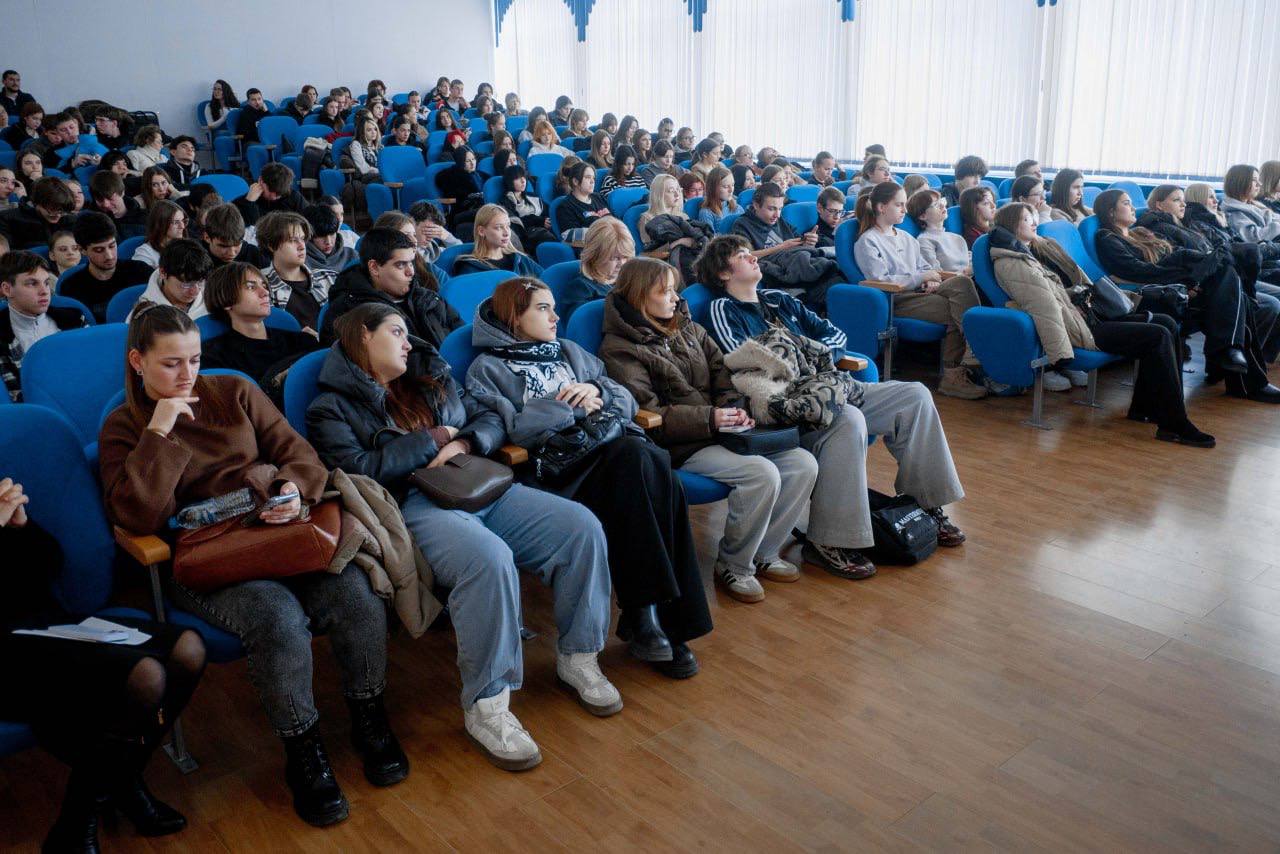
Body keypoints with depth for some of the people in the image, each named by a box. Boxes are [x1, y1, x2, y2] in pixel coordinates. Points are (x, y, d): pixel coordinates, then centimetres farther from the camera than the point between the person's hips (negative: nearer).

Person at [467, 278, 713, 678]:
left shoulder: (569, 352, 30)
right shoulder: (488, 368, 13)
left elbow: (626, 402, 23)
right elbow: (511, 428, -7)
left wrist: (597, 392, 2)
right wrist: (572, 405, 0)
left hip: (610, 442, 5)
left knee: (654, 462, -30)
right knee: (635, 456, -34)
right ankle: (644, 613, -30)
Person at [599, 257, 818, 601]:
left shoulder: (688, 329, 18)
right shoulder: (619, 350, -5)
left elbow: (721, 370, 15)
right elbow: (647, 411, -15)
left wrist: (733, 407, -6)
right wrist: (710, 418, -19)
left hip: (720, 430, 8)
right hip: (681, 447, -8)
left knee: (804, 464, -8)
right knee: (763, 474, -28)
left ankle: (764, 552, 8)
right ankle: (733, 566, -7)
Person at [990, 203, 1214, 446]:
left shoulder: (1036, 249, 20)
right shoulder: (1011, 265, -13)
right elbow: (1045, 308, -22)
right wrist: (1061, 353, -27)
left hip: (1086, 313, 10)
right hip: (1076, 328, -10)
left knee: (1166, 324, 3)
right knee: (1158, 337, -16)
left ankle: (1144, 408, 7)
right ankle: (1174, 425, -12)